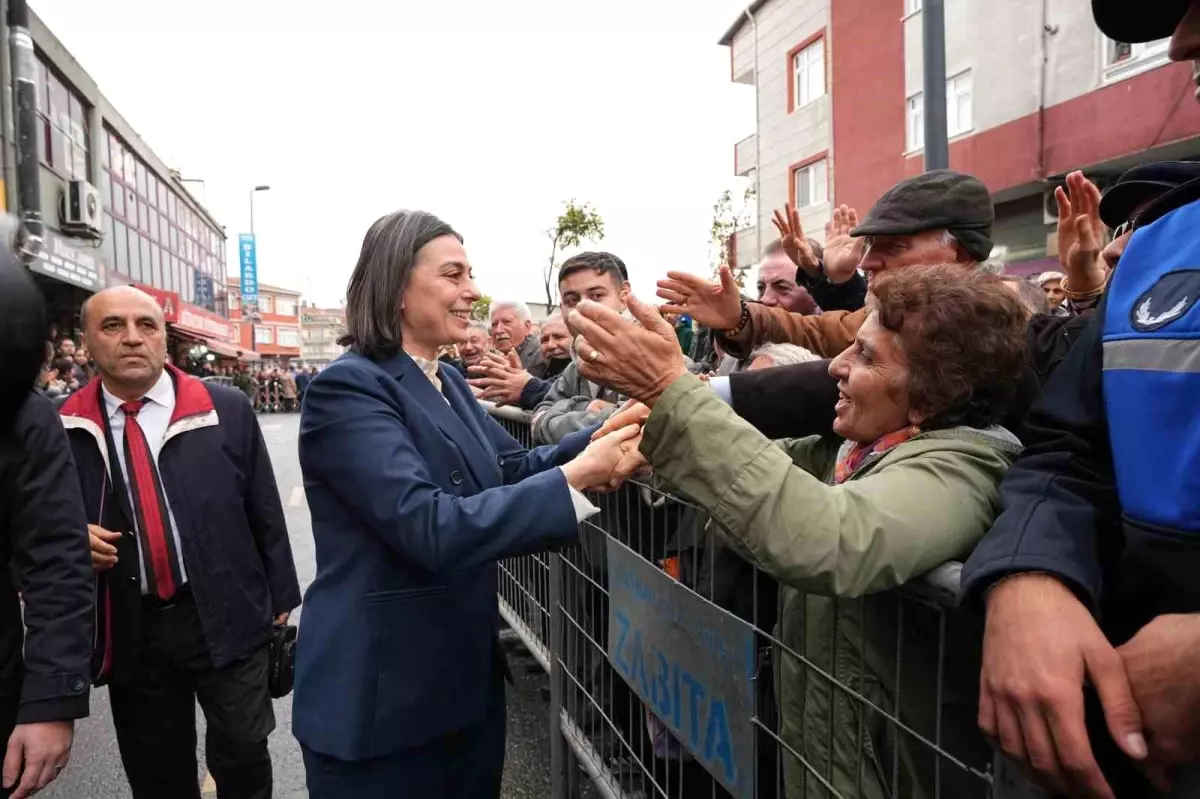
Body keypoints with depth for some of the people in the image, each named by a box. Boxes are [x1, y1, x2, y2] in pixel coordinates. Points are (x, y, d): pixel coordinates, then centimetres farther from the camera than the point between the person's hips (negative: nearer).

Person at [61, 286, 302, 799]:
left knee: (243, 754, 9)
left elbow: (265, 511, 1)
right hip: (129, 630, 2)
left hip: (226, 617, -1)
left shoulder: (226, 410, -4)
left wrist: (280, 597, 3)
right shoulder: (63, 428, -2)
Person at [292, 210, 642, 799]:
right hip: (381, 696, -8)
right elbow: (431, 528, -30)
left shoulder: (447, 381, 8)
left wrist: (603, 437, -10)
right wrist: (576, 477, -32)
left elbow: (514, 467, 6)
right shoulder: (348, 389, -20)